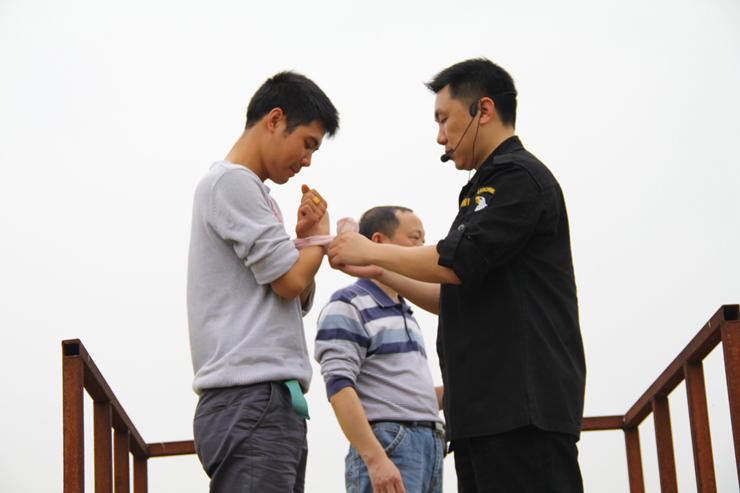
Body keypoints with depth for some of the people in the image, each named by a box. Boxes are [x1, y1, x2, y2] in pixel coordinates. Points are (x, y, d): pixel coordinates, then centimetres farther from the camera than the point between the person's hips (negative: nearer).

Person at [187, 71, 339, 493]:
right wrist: (321, 237, 9)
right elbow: (290, 280, -10)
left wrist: (305, 239, 10)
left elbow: (297, 301, 26)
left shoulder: (254, 193, 27)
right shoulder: (232, 181, -4)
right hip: (251, 397, -10)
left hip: (276, 402, 10)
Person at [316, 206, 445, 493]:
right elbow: (339, 387, -14)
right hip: (386, 445, -8)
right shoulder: (347, 305, -2)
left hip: (430, 448, 8)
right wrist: (375, 458, -23)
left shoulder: (403, 313, 25)